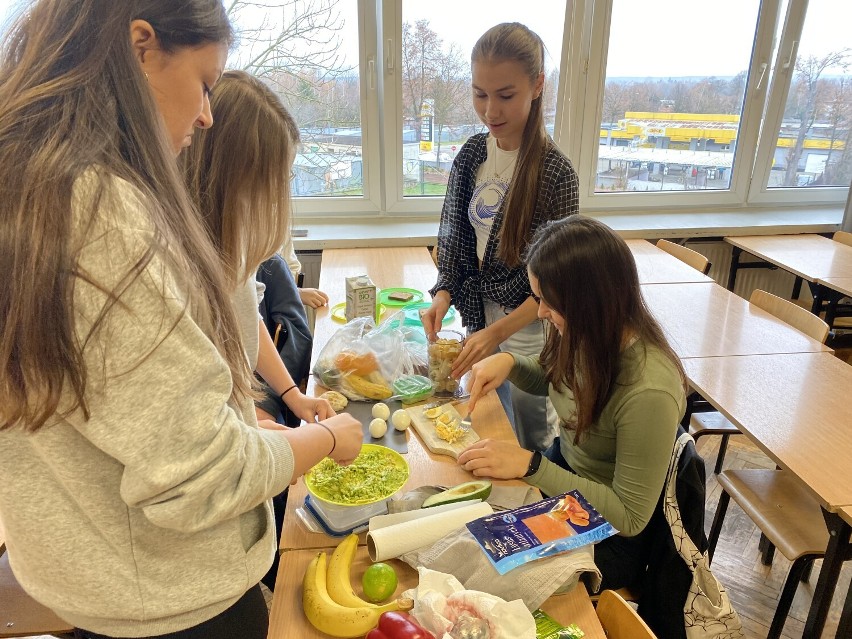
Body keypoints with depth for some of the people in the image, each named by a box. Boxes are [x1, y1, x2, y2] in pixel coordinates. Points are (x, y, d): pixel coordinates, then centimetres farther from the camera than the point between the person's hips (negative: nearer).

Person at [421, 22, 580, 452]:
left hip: (528, 329, -5)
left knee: (529, 438, 15)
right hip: (479, 315, 6)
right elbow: (454, 235, 6)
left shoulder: (554, 172, -20)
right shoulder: (473, 153, -3)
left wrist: (496, 334, -24)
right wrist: (443, 294, -10)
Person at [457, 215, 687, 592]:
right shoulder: (588, 338, -13)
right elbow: (552, 380, 10)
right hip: (562, 469, 7)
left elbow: (630, 518, -24)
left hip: (609, 536, -6)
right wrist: (508, 362, -11)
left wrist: (529, 465, -29)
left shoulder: (648, 393, -34)